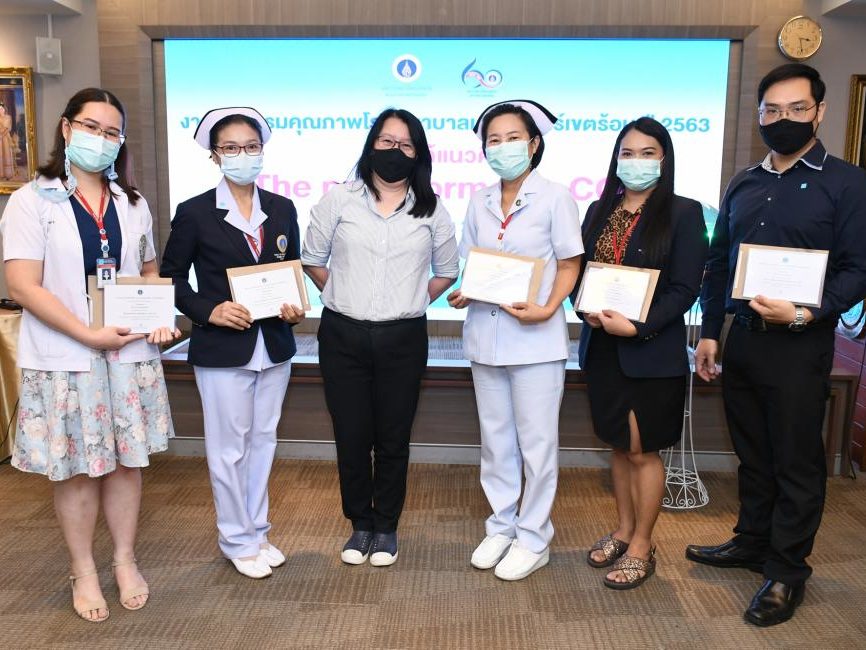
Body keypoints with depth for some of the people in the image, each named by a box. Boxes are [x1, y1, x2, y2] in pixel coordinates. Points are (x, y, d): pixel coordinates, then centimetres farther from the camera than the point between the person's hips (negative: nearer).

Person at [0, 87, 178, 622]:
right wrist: (90, 335, -19)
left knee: (127, 460, 11)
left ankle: (126, 560, 29)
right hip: (65, 358, -3)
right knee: (77, 469, 8)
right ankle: (84, 571, 26)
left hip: (131, 354, 4)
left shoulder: (131, 202, 10)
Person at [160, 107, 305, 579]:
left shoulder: (283, 209, 5)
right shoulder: (195, 213, -6)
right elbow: (171, 278, -2)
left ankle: (257, 531, 31)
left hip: (274, 346, 4)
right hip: (222, 349, -4)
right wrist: (209, 310, -16)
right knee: (229, 447, 6)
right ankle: (238, 541, 23)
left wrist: (296, 308, -8)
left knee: (263, 440, 15)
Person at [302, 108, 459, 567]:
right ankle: (360, 524, 27)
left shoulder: (431, 210, 5)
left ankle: (387, 527, 27)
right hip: (344, 335, 0)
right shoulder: (339, 199, 2)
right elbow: (313, 259, 9)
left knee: (393, 439, 8)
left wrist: (411, 302, 5)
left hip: (403, 339, 0)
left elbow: (447, 271, 13)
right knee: (351, 437, 7)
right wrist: (345, 298, 6)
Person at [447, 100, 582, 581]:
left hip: (535, 338, -5)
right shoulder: (480, 202, 9)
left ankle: (533, 539, 20)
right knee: (495, 438, 14)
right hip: (485, 335, 5)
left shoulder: (554, 198, -5)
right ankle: (501, 527, 30)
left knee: (536, 442, 4)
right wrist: (462, 294, -7)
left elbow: (569, 265, -5)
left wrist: (547, 308, -20)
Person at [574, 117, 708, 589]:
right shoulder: (600, 211, 9)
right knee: (619, 446, 15)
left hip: (652, 351, -5)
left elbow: (685, 288, -11)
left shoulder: (683, 213, -6)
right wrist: (585, 307, -11)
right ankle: (623, 531, 31)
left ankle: (641, 548, 20)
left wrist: (637, 326, -21)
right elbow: (577, 271, 10)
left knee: (642, 451, 4)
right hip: (602, 347, 5)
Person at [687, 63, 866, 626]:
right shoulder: (743, 186, 12)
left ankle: (788, 572, 18)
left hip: (800, 346, -5)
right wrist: (710, 332, 9)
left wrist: (804, 314, -24)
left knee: (797, 460, 5)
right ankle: (752, 542, 33)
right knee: (753, 453, 17)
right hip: (741, 341, 5)